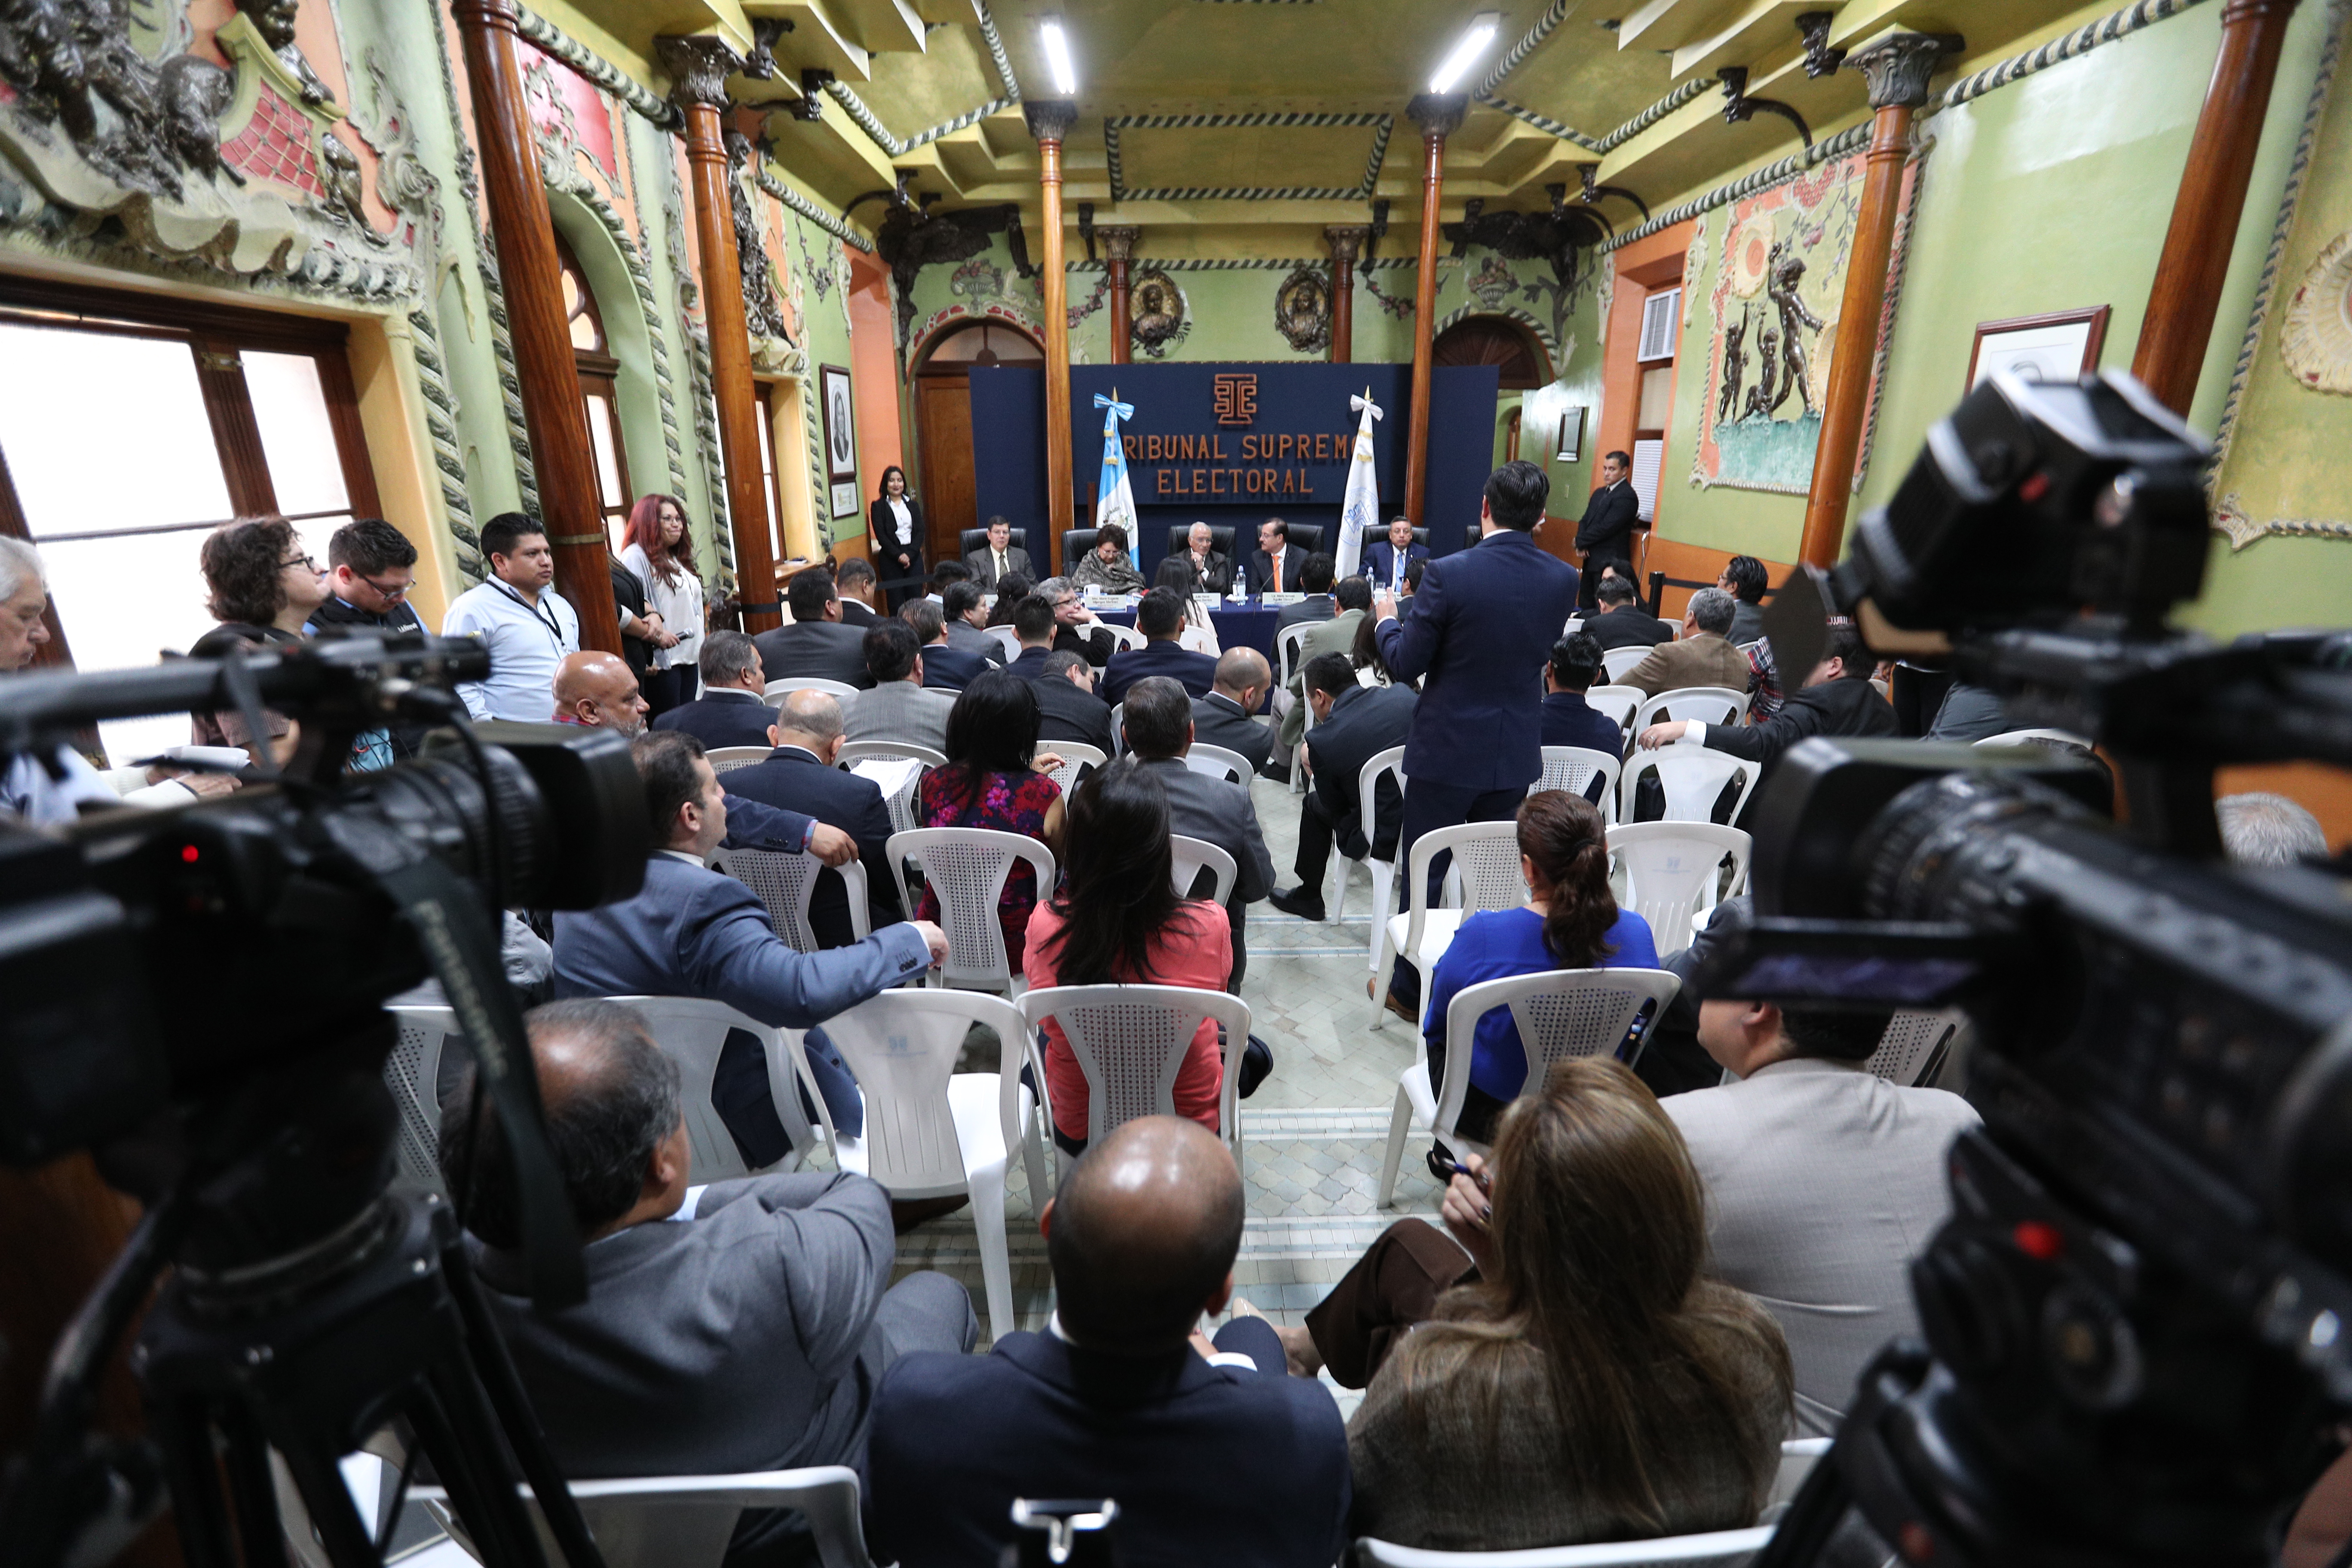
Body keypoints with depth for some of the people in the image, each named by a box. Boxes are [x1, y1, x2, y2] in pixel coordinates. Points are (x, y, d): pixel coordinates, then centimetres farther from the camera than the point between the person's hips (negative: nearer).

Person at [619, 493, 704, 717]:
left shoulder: (678, 560, 20)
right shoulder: (636, 556, -7)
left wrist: (701, 647, 14)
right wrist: (656, 634, -23)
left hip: (689, 656, 8)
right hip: (662, 659, -8)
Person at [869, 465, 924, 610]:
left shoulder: (913, 505, 14)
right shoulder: (878, 506, 4)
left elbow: (920, 532, 6)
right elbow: (881, 535, -3)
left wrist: (910, 554, -8)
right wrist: (899, 555, -14)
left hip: (914, 556, 3)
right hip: (890, 558, -3)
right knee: (896, 601, -4)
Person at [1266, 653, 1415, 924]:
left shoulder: (1321, 740, -14)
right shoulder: (1405, 694, -3)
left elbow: (1335, 806, -2)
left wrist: (1316, 774, 19)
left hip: (1383, 841, -4)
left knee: (1315, 803, 22)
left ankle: (1309, 896, 38)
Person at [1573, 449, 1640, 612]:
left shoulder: (1627, 497, -11)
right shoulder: (1600, 493, 18)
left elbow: (1605, 528, -17)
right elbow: (1585, 520, 13)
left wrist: (1580, 542, -6)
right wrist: (1582, 544, -5)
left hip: (1610, 562, -9)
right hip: (1591, 560, 9)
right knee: (1584, 606, 10)